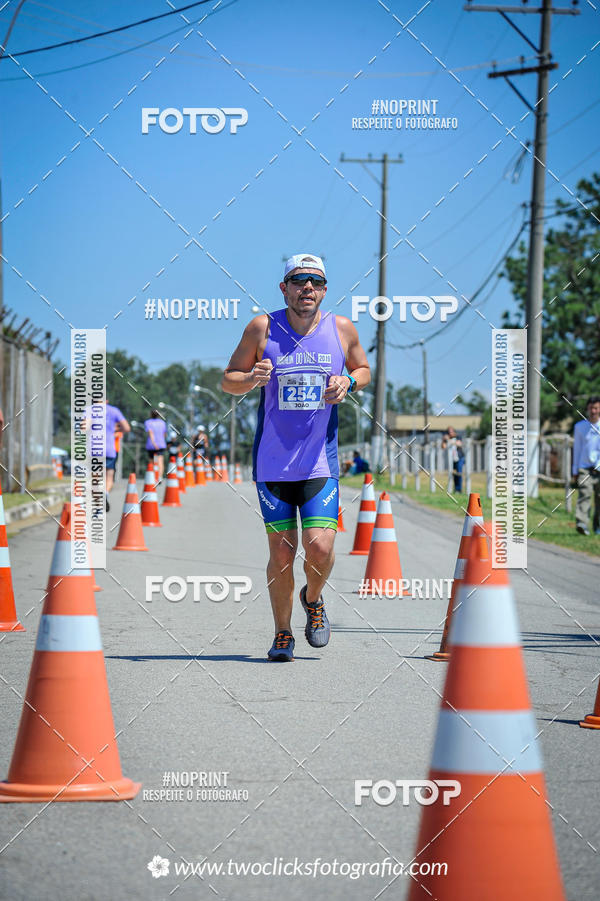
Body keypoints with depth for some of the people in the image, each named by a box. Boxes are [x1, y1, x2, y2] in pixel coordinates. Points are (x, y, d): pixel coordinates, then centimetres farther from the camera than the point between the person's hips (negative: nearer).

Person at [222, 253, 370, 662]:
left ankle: (313, 599, 22)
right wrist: (251, 378, -17)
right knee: (281, 554, 2)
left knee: (320, 548, -11)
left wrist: (348, 382, -4)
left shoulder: (342, 329, 2)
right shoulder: (262, 328, -2)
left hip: (321, 462, 0)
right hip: (272, 463, 0)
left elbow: (364, 370, 19)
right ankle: (283, 635, 20)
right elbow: (228, 381, 6)